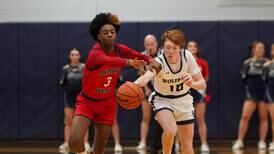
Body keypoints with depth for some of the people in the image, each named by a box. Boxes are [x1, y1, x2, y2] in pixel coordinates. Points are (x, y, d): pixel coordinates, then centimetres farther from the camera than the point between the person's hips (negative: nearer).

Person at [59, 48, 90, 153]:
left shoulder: (84, 67, -3)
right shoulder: (66, 68, 2)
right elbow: (62, 84, 6)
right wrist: (62, 81, -13)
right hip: (69, 97, 2)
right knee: (68, 122, 5)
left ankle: (86, 144, -3)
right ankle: (66, 144, 7)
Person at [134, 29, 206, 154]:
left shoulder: (187, 56, -18)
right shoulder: (159, 62, -29)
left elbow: (203, 84, -12)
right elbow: (148, 75, -54)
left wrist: (192, 84, -35)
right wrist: (136, 84, -77)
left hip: (184, 101, 3)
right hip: (163, 100, -3)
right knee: (170, 130, -32)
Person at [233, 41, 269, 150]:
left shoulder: (266, 62, 1)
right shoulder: (247, 63, 2)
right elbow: (244, 78, 2)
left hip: (264, 93, 0)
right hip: (251, 93, 0)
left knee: (263, 118, 4)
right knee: (245, 116, -6)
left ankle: (262, 142, 11)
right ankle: (239, 141, 0)